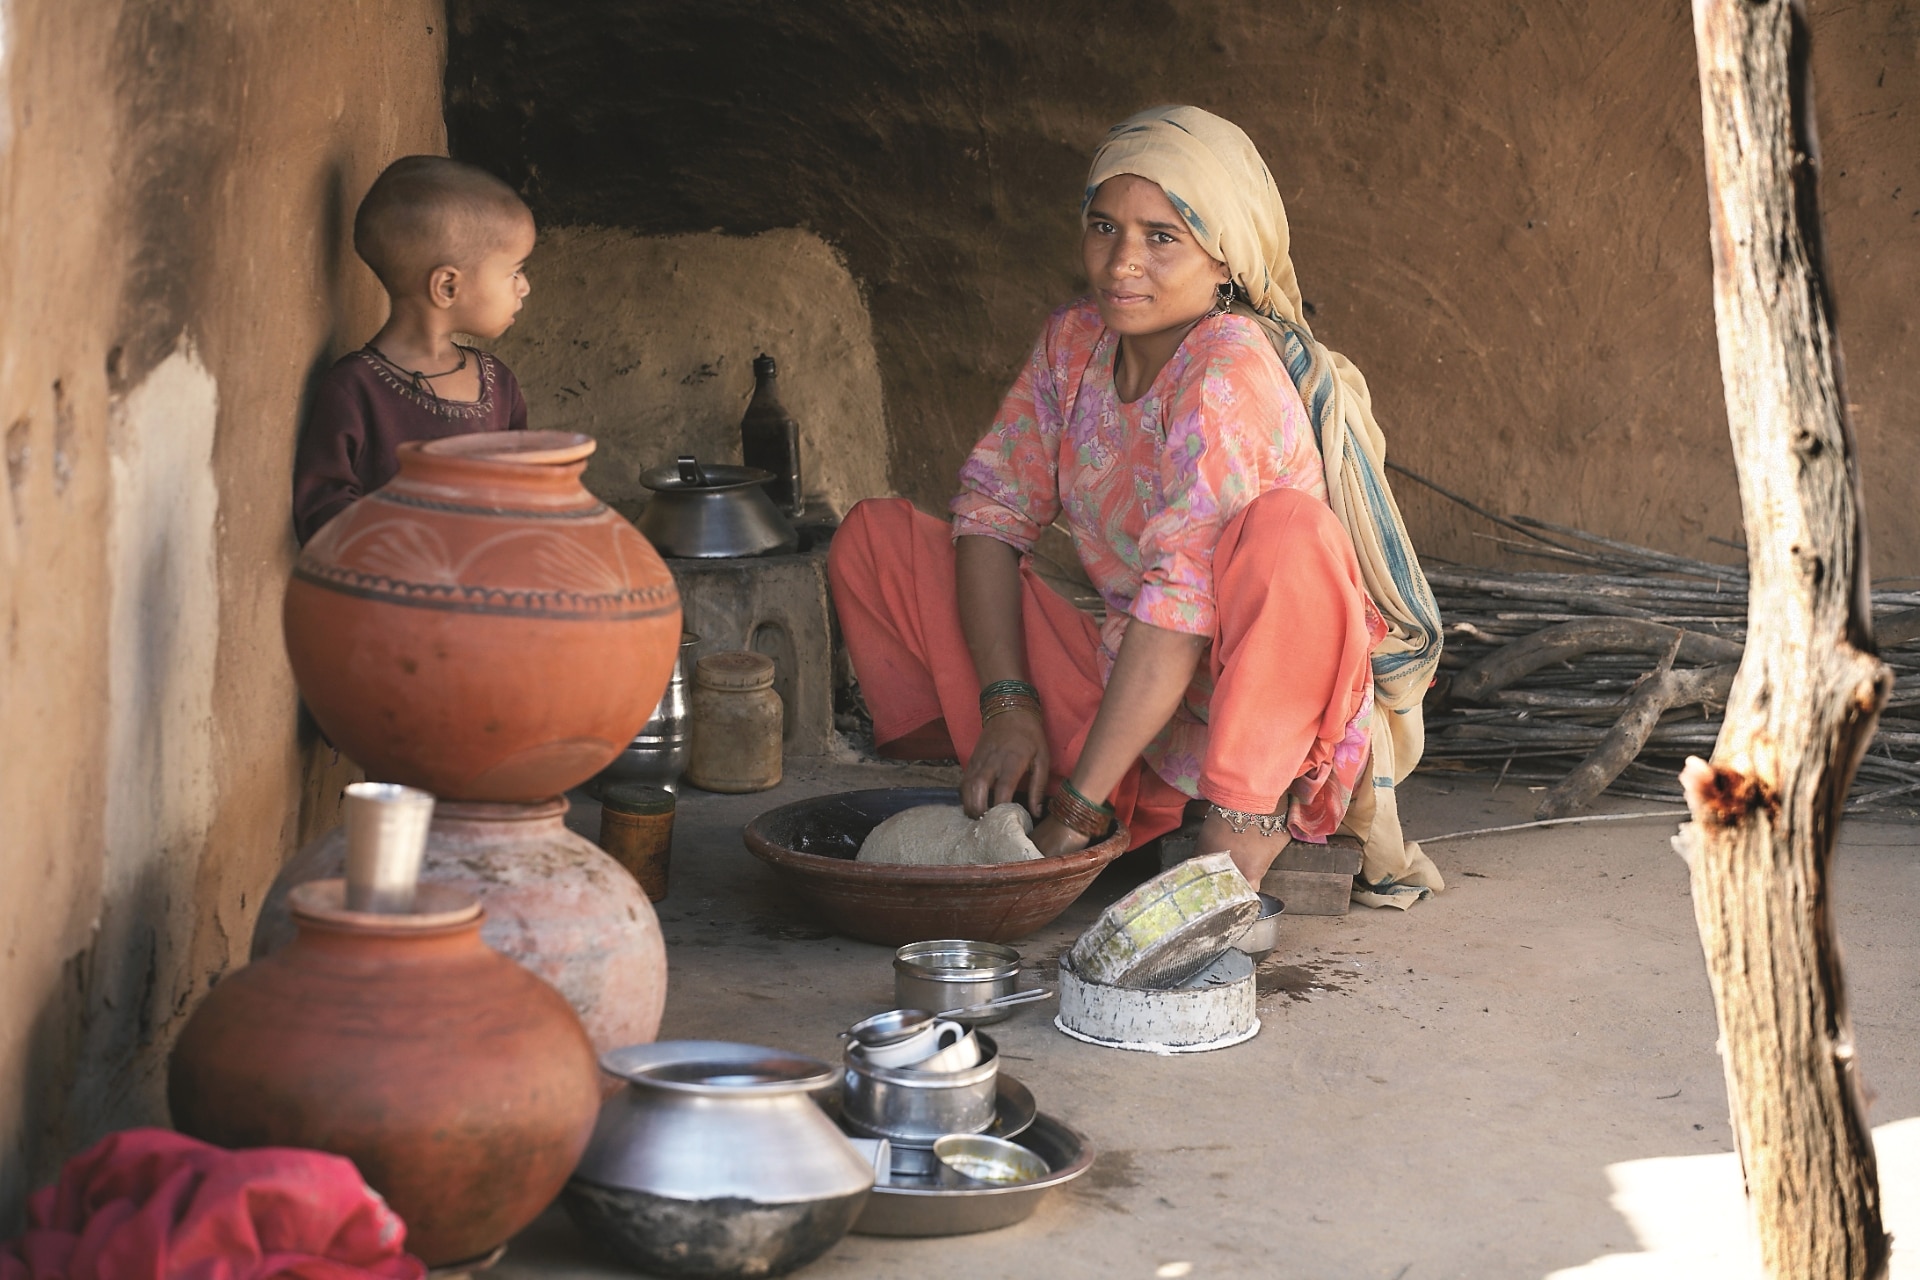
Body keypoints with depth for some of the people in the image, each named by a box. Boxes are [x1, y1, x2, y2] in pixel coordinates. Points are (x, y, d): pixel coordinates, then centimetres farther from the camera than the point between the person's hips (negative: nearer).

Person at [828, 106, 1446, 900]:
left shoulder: (1230, 370, -22)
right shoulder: (1076, 343, 0)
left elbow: (1185, 601, -29)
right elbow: (991, 511, 1)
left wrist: (1079, 807, -29)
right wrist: (1005, 704, -14)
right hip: (1138, 693, 7)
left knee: (1285, 527, -38)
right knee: (874, 538, -1)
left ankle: (1240, 842, -27)